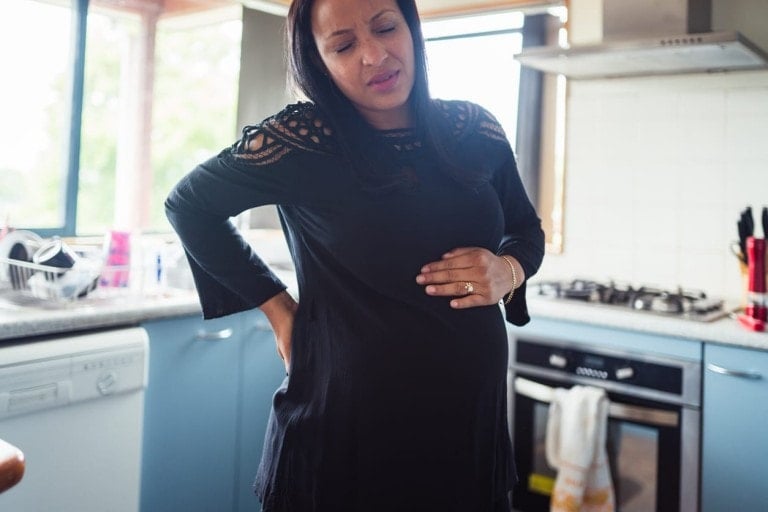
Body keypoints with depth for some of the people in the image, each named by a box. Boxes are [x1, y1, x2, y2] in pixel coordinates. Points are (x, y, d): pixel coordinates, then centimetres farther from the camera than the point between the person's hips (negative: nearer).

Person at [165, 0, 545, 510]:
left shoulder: (476, 131, -1)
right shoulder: (301, 139, -12)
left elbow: (527, 228, 14)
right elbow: (189, 204, 1)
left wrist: (509, 271, -9)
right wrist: (276, 304, -4)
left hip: (472, 414, 4)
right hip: (343, 428, -3)